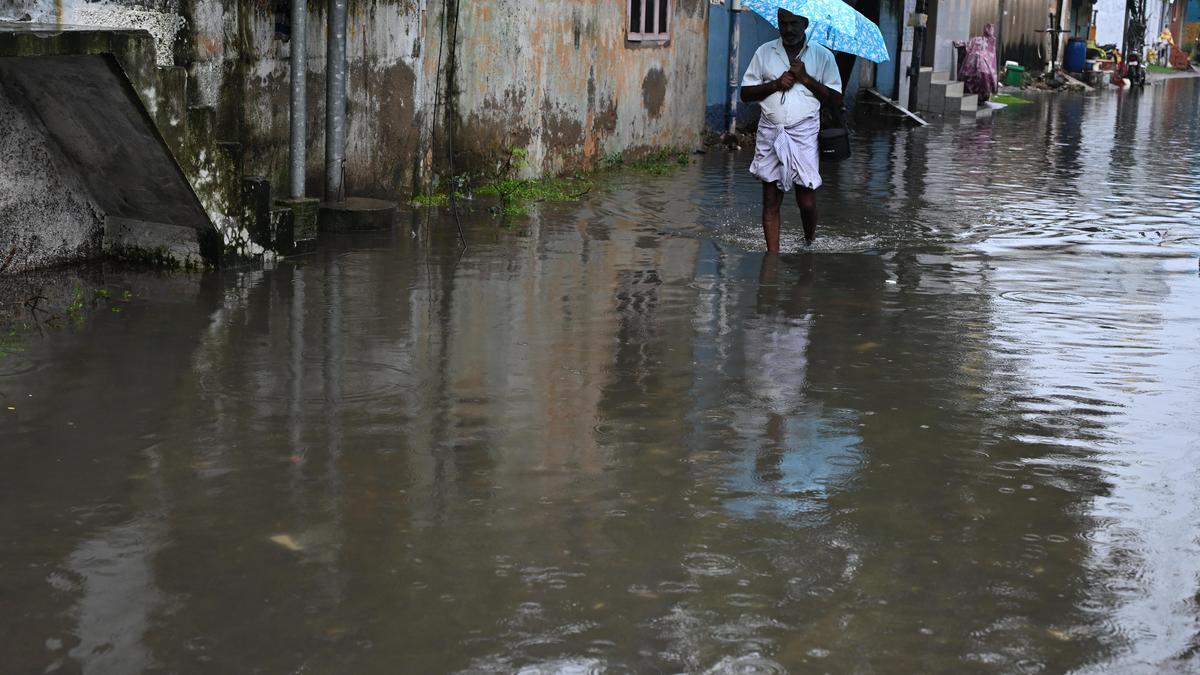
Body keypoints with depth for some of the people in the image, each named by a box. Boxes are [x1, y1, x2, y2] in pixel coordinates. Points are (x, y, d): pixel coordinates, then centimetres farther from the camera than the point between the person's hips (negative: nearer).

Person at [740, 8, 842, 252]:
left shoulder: (823, 56, 5)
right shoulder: (764, 53, 9)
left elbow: (836, 99, 2)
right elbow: (746, 94, 7)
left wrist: (806, 79, -10)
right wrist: (776, 84, -8)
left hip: (804, 133, -2)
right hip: (770, 132, 2)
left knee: (806, 201, -3)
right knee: (771, 200, 1)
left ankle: (810, 244, 24)